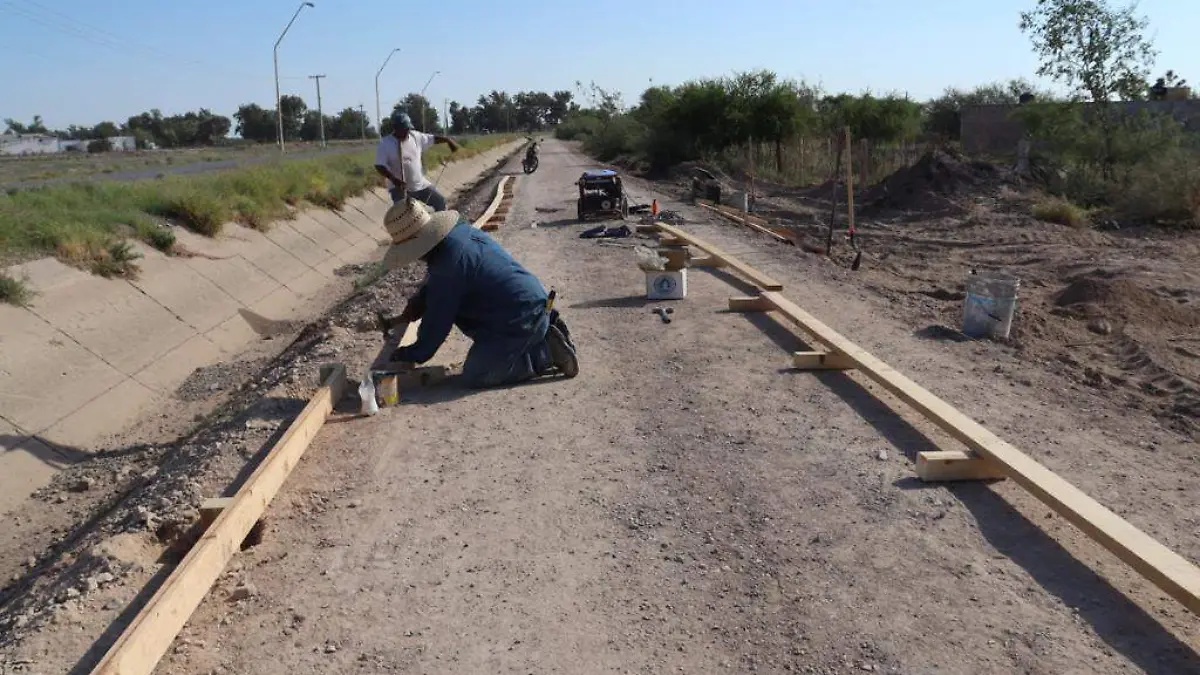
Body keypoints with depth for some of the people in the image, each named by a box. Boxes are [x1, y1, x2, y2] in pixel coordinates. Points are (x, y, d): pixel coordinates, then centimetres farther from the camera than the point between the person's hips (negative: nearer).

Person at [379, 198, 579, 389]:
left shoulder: (448, 264, -23)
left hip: (519, 319, -10)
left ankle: (547, 351, -7)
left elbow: (437, 323, -13)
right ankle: (545, 328, 15)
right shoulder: (459, 230, 8)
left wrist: (412, 356, 1)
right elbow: (430, 288, 23)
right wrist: (406, 316, 14)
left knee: (475, 376, -8)